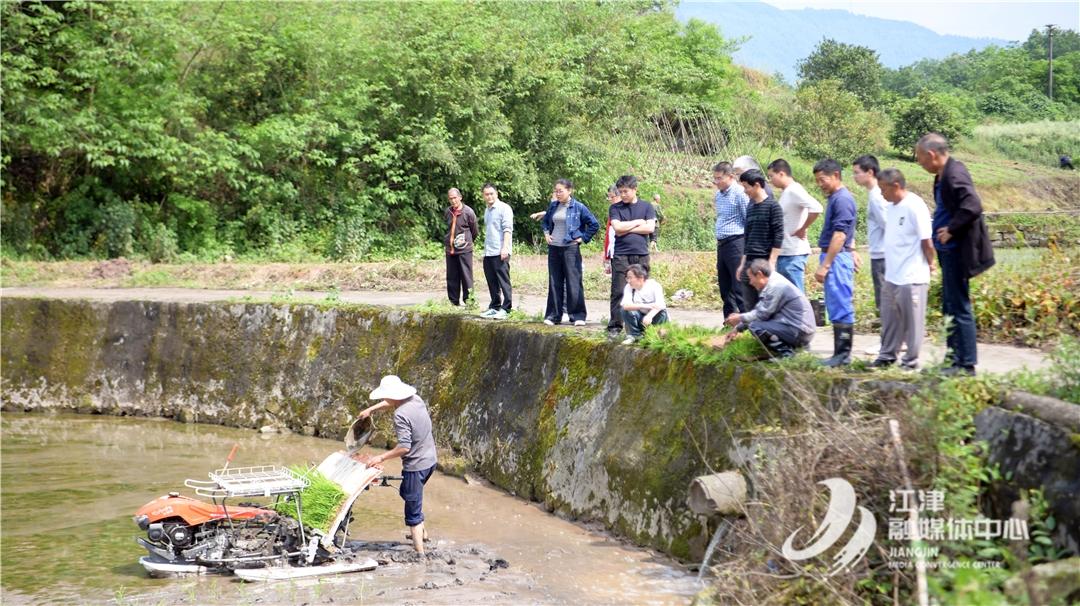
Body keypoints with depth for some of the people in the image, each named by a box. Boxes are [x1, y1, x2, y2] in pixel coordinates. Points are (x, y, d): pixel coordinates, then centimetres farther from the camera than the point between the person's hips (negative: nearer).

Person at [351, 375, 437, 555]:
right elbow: (392, 403, 23)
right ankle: (421, 532, 43)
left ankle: (420, 552, 1)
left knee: (413, 511, 0)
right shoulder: (416, 399, 1)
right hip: (430, 460, 9)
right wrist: (371, 409, 22)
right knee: (406, 493, 32)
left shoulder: (401, 415, -24)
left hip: (416, 466, -9)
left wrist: (381, 458, -17)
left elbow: (404, 447, -27)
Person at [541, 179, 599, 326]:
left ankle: (578, 316, 0)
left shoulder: (578, 207, -6)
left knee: (573, 283, -4)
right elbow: (545, 221, 27)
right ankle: (553, 315, 13)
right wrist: (546, 233, 11)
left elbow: (594, 225, -2)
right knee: (554, 283, 8)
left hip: (570, 249, -5)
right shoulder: (553, 206, 8)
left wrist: (583, 238, -5)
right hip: (554, 248, 5)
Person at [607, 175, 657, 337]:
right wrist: (638, 222, -1)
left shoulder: (646, 207, 10)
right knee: (618, 291, -5)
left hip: (641, 254, 1)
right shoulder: (615, 208, 8)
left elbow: (650, 228, -3)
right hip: (621, 255, -1)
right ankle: (615, 326, -4)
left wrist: (626, 229, -5)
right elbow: (617, 227, -7)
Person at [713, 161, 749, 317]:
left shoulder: (740, 193, -11)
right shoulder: (718, 195, 14)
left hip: (735, 243, -9)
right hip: (721, 244, 9)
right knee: (725, 287, 12)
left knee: (739, 287, -10)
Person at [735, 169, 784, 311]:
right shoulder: (750, 207, 15)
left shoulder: (772, 206, -7)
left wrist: (771, 262, -16)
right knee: (749, 305, 7)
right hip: (749, 262, 7)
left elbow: (778, 236, -11)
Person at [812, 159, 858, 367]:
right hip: (835, 258, 10)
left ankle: (843, 354, -4)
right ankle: (840, 353, 15)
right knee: (837, 309, 11)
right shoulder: (835, 198, 16)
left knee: (841, 308, -7)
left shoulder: (842, 199, -15)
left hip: (837, 258, -10)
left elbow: (839, 235, -21)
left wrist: (825, 265, -22)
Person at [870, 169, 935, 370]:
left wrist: (929, 264, -2)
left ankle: (911, 361, 10)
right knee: (890, 319, 16)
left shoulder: (915, 206, -15)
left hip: (911, 278, -8)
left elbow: (926, 241, -13)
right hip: (891, 276, 8)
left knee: (912, 321, 2)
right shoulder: (891, 207, 11)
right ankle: (887, 356, 27)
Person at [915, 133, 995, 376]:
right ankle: (954, 358, 25)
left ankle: (966, 365, 3)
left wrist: (950, 230, -20)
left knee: (959, 308, -4)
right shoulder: (943, 175, 11)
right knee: (950, 308, 17)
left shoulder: (955, 174, -19)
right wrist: (942, 229, 6)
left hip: (957, 251, -10)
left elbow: (973, 206, -29)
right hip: (949, 250, 10)